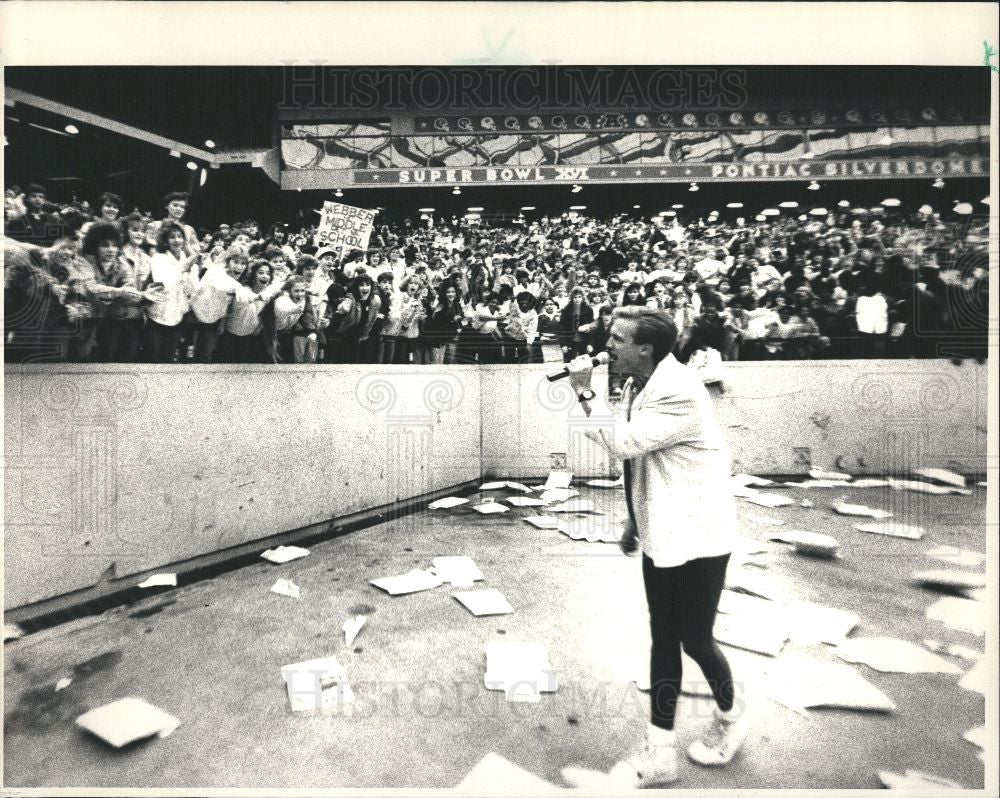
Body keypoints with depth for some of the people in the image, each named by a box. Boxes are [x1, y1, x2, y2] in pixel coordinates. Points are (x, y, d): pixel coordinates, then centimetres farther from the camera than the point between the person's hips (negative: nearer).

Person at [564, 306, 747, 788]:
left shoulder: (679, 392, -24)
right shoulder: (638, 386, 4)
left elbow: (619, 443, -30)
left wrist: (583, 393, -23)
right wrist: (634, 521, 18)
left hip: (696, 537, -8)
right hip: (661, 535, 8)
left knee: (695, 640, 8)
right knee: (663, 641, 12)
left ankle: (730, 717, 40)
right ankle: (659, 753, 25)